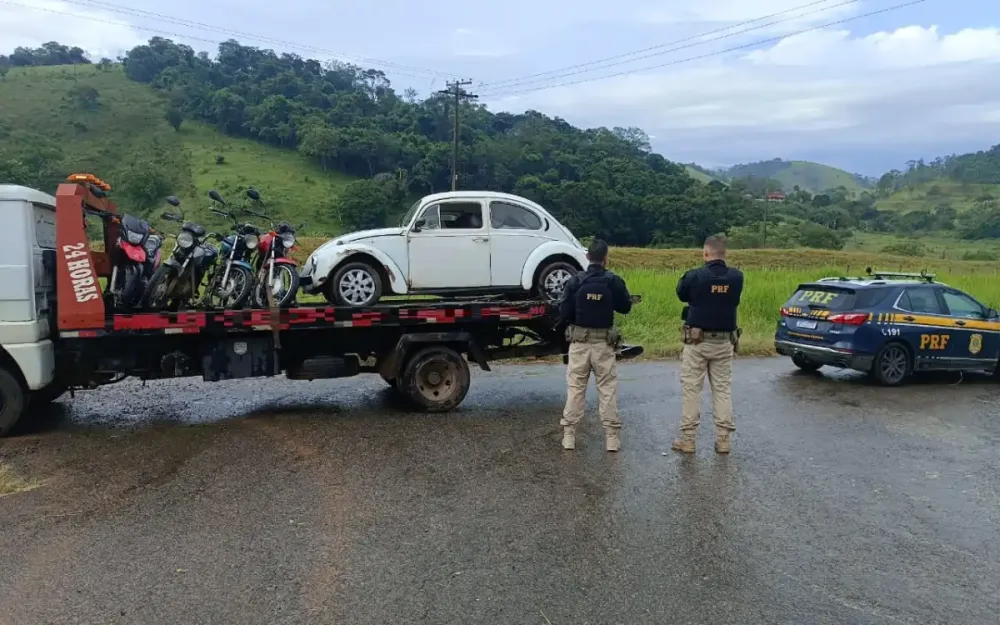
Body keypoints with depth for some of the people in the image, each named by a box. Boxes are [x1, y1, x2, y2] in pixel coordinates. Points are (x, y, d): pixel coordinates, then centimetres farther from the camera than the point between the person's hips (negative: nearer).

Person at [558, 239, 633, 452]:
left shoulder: (575, 281, -9)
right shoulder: (614, 281, -8)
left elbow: (564, 313, -8)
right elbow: (625, 307, 3)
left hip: (579, 341, 0)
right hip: (604, 342, 0)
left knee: (575, 389, 9)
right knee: (608, 389, 8)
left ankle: (569, 435, 12)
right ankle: (611, 436, 10)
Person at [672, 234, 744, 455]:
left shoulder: (695, 276, -15)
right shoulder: (736, 277, -4)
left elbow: (681, 294, 3)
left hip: (697, 341, -3)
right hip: (724, 342, 3)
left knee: (691, 388, 4)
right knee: (723, 389, 11)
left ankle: (688, 439, 8)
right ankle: (723, 439, 13)